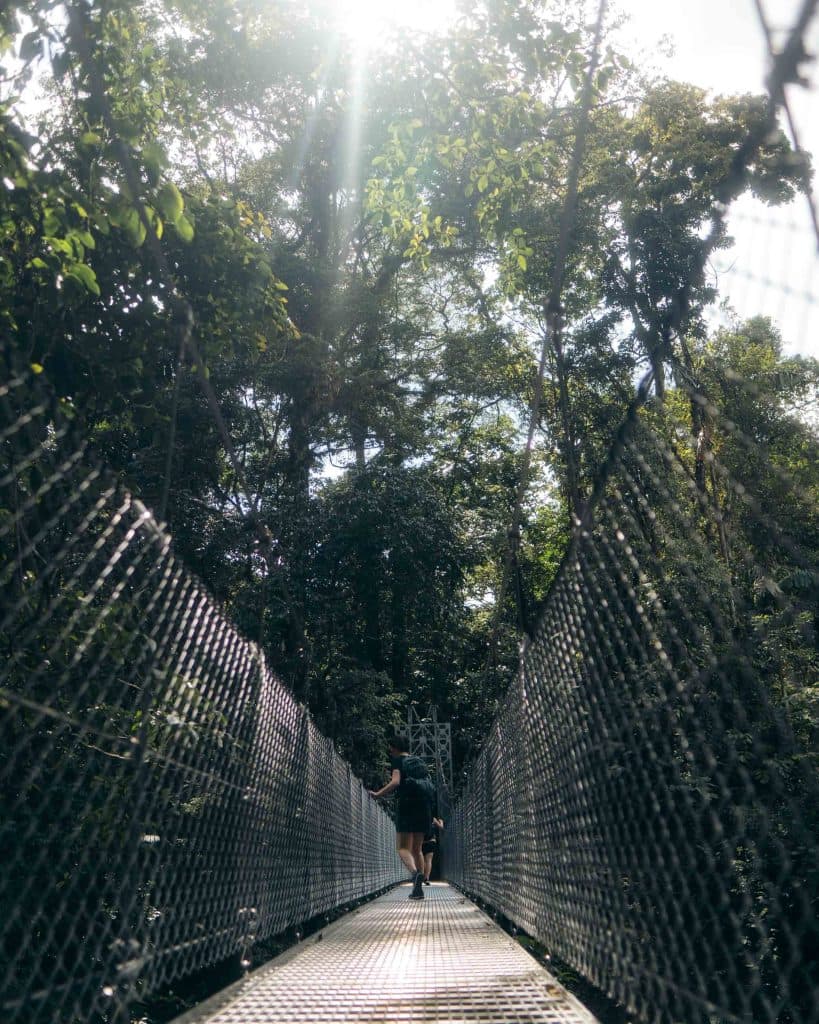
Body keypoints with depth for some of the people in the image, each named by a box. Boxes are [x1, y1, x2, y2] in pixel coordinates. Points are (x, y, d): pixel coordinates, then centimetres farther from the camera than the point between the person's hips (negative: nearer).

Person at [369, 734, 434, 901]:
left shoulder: (398, 761, 0)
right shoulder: (418, 761, 18)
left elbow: (395, 782, -17)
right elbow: (429, 784, 20)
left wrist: (377, 794, -10)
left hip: (407, 804, -6)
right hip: (424, 805, 6)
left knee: (403, 848, -2)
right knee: (417, 849, 14)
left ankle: (415, 873, -31)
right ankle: (418, 889, 7)